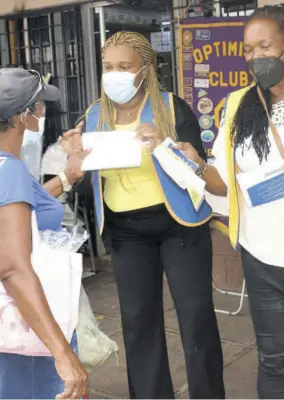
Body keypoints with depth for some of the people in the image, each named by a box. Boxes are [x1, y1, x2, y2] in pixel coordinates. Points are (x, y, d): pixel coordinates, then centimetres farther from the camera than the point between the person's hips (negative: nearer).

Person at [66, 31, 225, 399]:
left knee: (196, 315, 1)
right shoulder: (95, 117, 5)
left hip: (178, 224, -3)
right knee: (137, 320, 10)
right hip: (126, 232, 4)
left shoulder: (172, 107, -6)